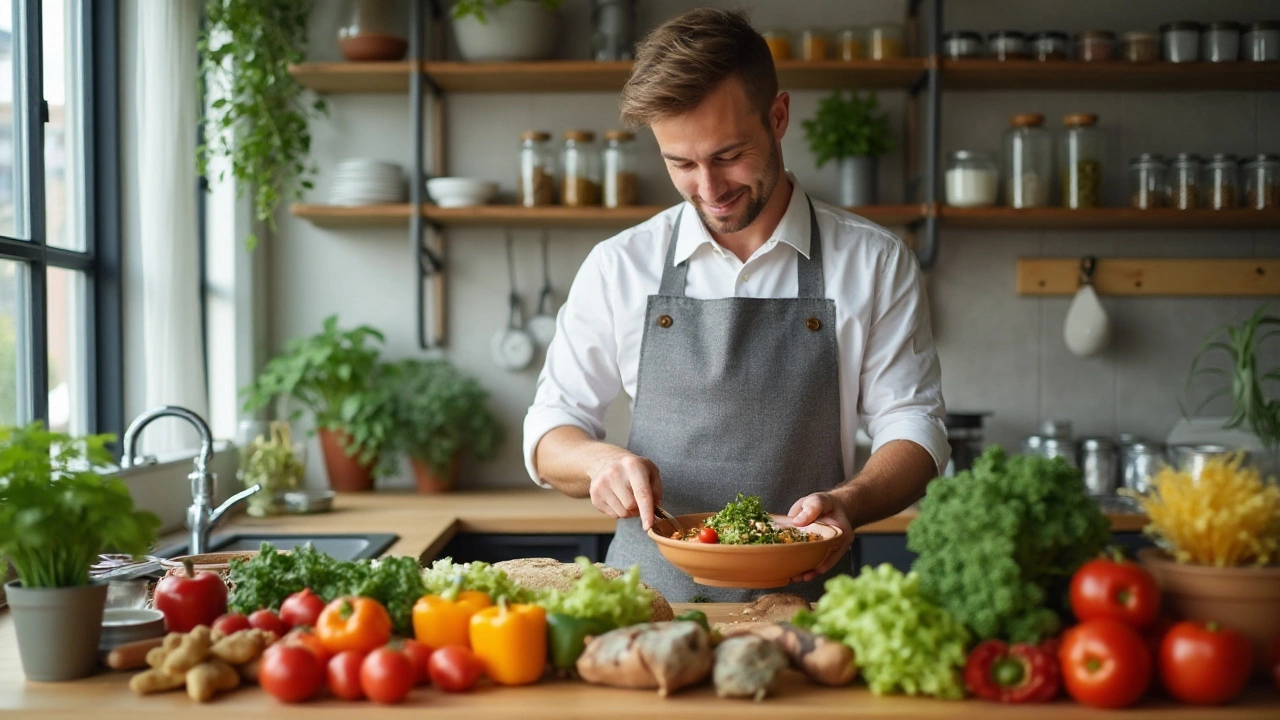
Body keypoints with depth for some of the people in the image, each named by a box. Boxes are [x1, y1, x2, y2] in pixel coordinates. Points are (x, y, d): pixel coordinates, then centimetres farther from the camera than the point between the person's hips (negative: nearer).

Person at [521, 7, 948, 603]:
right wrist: (600, 460, -11)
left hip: (801, 595, 0)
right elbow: (550, 433, 11)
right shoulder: (618, 267, 6)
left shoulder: (875, 264, 4)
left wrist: (847, 502, -15)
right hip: (649, 595, 1)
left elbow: (913, 430, 5)